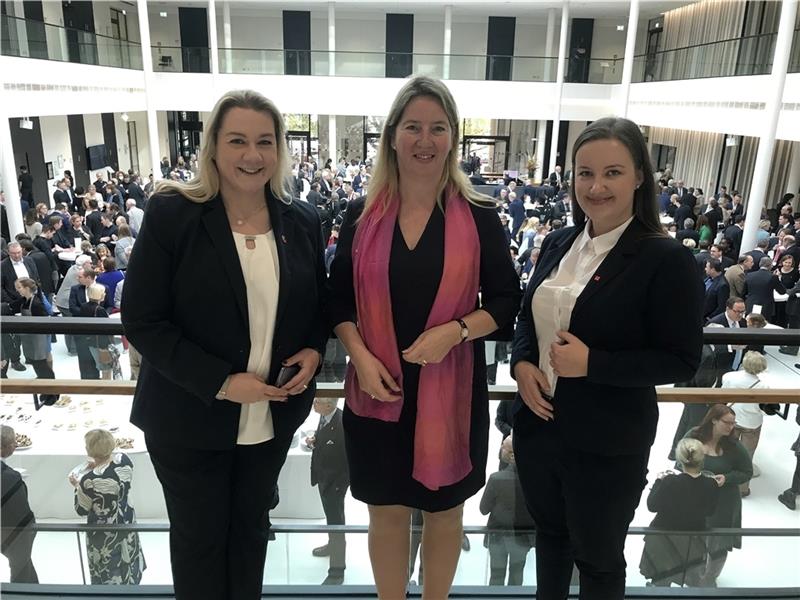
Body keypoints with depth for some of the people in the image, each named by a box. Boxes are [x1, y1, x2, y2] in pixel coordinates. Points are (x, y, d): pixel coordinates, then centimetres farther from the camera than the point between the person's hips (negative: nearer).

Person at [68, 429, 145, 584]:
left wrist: (78, 486, -2)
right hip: (127, 521, 6)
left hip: (105, 532, -6)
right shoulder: (124, 459, -15)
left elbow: (81, 510, -14)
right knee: (127, 565, 28)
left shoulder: (89, 480, -32)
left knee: (108, 577, 18)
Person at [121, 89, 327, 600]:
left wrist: (314, 351, -11)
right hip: (190, 418, -3)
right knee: (199, 538, 17)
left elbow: (319, 304, 10)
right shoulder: (171, 213, -13)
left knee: (251, 527, 23)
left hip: (274, 415, 3)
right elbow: (142, 321, -14)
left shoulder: (303, 222, -2)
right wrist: (220, 383, -22)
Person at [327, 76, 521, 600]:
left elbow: (507, 300, -1)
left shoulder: (479, 216, -4)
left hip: (451, 390, -1)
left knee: (444, 510, 17)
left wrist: (455, 330, -19)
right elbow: (339, 299, 4)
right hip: (377, 390, 1)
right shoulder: (362, 214, -1)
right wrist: (361, 357, -12)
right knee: (387, 512, 16)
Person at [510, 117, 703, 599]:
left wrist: (591, 363, -24)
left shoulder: (666, 258, -16)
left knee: (598, 557, 17)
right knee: (549, 532, 27)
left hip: (607, 444, -5)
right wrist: (522, 363, -8)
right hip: (538, 425, 6)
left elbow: (682, 361, -15)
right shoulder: (559, 243, 3)